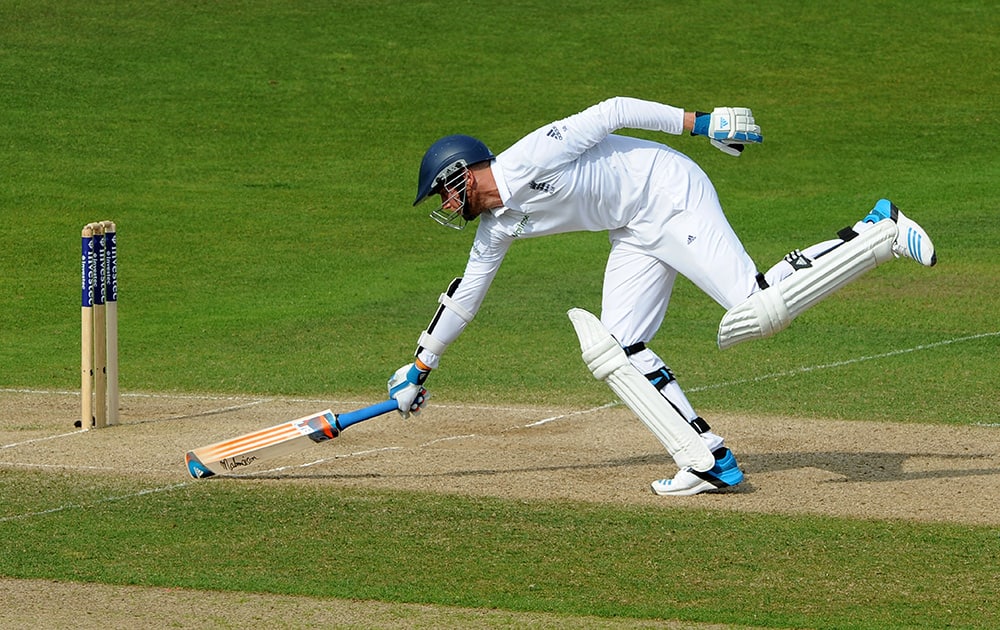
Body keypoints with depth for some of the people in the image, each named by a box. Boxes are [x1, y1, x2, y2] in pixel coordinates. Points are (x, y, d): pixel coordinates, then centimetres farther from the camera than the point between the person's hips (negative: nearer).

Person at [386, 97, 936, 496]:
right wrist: (420, 368, 27)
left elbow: (612, 112, -18)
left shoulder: (530, 159, -18)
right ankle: (710, 459, -5)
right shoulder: (498, 226, 9)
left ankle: (880, 235, -14)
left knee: (760, 308, -25)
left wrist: (699, 122, -21)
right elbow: (464, 296, 22)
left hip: (672, 195, -9)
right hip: (635, 233, 9)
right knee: (619, 348, -3)